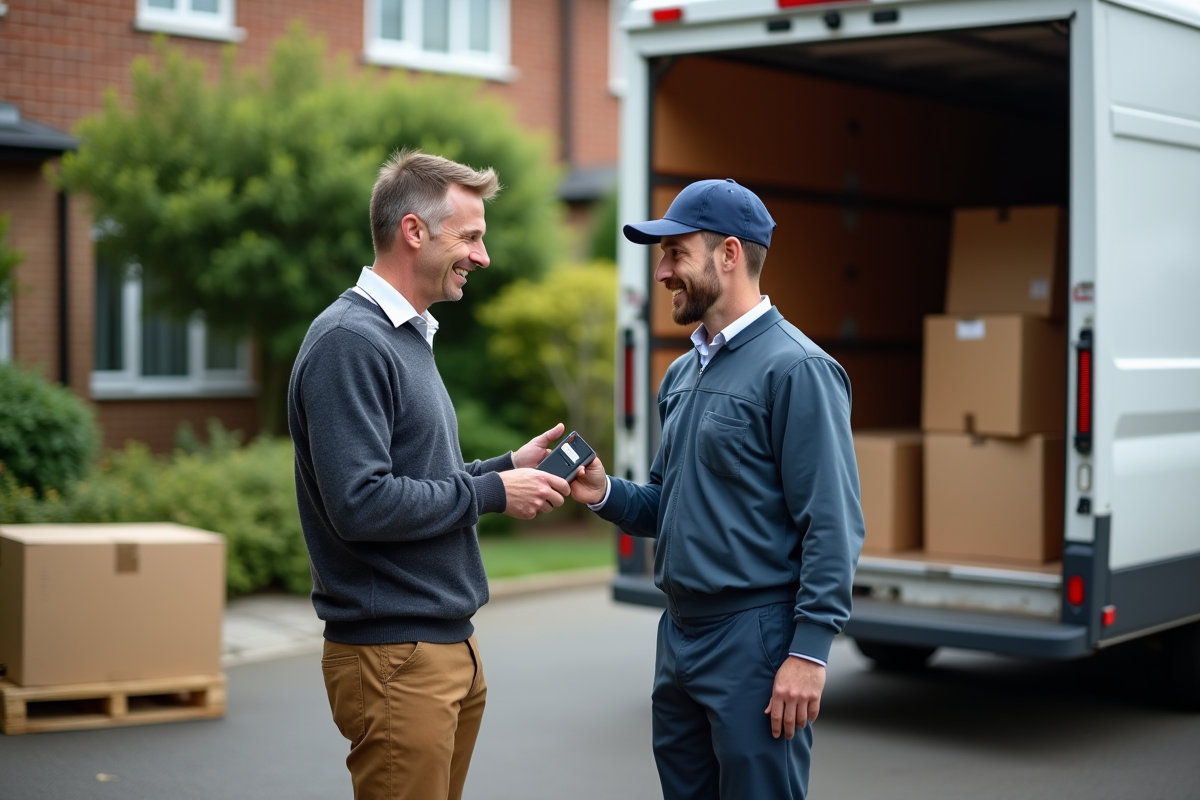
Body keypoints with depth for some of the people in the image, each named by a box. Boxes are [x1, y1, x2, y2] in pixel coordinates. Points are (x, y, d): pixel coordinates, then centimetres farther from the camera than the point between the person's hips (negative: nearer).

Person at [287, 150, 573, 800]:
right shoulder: (348, 341, -16)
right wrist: (491, 492, -15)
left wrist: (508, 467, 9)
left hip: (451, 646, 10)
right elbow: (360, 503, -24)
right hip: (394, 655, -10)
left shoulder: (412, 334, 16)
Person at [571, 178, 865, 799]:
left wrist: (809, 650, -21)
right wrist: (606, 494, 0)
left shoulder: (796, 368, -12)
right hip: (679, 634, 8)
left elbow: (832, 525, -16)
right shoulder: (682, 374, 14)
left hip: (756, 639, -8)